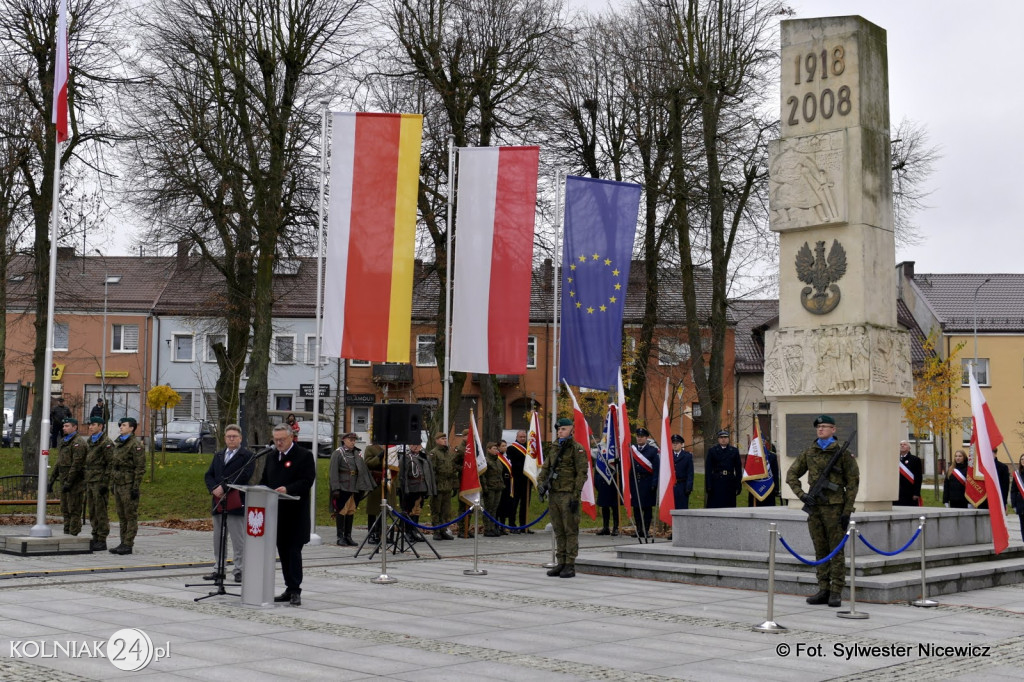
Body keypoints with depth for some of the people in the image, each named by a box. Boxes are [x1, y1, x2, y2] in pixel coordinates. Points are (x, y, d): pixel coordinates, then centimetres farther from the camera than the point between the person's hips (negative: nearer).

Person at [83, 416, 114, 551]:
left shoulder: (106, 443, -9)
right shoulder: (88, 442, 18)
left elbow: (110, 464, -14)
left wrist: (105, 483, -18)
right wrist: (85, 482, 18)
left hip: (100, 482, -8)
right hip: (90, 481, 8)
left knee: (101, 512, -6)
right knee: (92, 512, 10)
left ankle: (102, 540, -3)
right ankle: (95, 538, 16)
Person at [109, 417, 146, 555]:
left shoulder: (135, 444, -10)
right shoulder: (118, 443, 15)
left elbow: (140, 468, -14)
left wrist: (136, 487, -18)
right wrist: (112, 484, 17)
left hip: (129, 485, -8)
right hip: (118, 485, 8)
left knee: (131, 516, -3)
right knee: (122, 516, 11)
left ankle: (128, 545, -2)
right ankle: (123, 543, 17)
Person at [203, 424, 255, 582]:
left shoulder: (247, 456, -2)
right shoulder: (218, 455, 19)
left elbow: (244, 476, -14)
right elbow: (208, 475, 13)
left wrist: (224, 488, -18)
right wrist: (214, 489, -7)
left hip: (236, 503, -6)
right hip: (218, 502, 6)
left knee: (238, 540, -2)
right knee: (218, 538, 10)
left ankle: (239, 570, 4)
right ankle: (218, 569, 17)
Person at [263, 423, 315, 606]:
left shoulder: (304, 456, -5)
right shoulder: (271, 457, 18)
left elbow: (307, 481, -13)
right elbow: (265, 480, 22)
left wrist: (288, 489, -26)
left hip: (295, 513, -7)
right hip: (276, 511, 7)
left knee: (294, 551, -8)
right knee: (283, 551, 10)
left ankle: (295, 591, -5)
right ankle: (290, 589, 17)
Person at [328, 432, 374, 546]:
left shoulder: (357, 453, 12)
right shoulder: (338, 453, -4)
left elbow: (364, 469, 14)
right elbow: (333, 471, -10)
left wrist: (368, 485, 10)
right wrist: (335, 488, -16)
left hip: (354, 488, 5)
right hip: (342, 487, -5)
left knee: (351, 511, 8)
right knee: (341, 511, -1)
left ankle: (348, 536, 16)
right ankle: (340, 537, 5)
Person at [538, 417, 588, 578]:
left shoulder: (577, 449, -5)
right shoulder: (555, 449, 17)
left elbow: (581, 474, -11)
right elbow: (545, 468, 18)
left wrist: (576, 496, -16)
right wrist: (541, 483, -1)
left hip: (568, 495, -7)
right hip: (554, 494, 7)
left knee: (571, 531, -4)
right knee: (558, 532, 11)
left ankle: (570, 566, -2)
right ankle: (561, 563, 16)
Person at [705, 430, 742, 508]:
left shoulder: (734, 451, 8)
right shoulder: (712, 451, 3)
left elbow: (738, 469, 7)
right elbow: (708, 469, -1)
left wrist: (739, 485, 2)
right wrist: (708, 486, -7)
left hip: (730, 483, 2)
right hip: (716, 483, -2)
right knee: (714, 507, -2)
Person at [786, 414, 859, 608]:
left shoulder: (843, 453, -3)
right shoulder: (809, 453, 10)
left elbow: (853, 483, -4)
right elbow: (792, 475, 13)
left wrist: (847, 510, -9)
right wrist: (801, 494, -3)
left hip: (834, 507, -5)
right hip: (815, 506, 5)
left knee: (836, 550, -2)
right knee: (820, 550, 9)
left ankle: (836, 592, 1)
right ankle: (823, 590, 14)